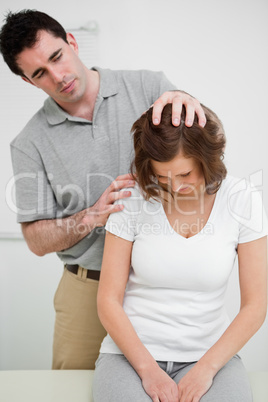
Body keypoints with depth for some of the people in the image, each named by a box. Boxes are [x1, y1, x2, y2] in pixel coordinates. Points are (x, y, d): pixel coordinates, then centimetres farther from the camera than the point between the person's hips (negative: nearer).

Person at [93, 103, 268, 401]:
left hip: (209, 352, 1)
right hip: (132, 351, 0)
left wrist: (205, 369, -12)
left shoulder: (242, 200, -6)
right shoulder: (134, 198, -7)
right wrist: (148, 369, -13)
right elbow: (108, 301, -4)